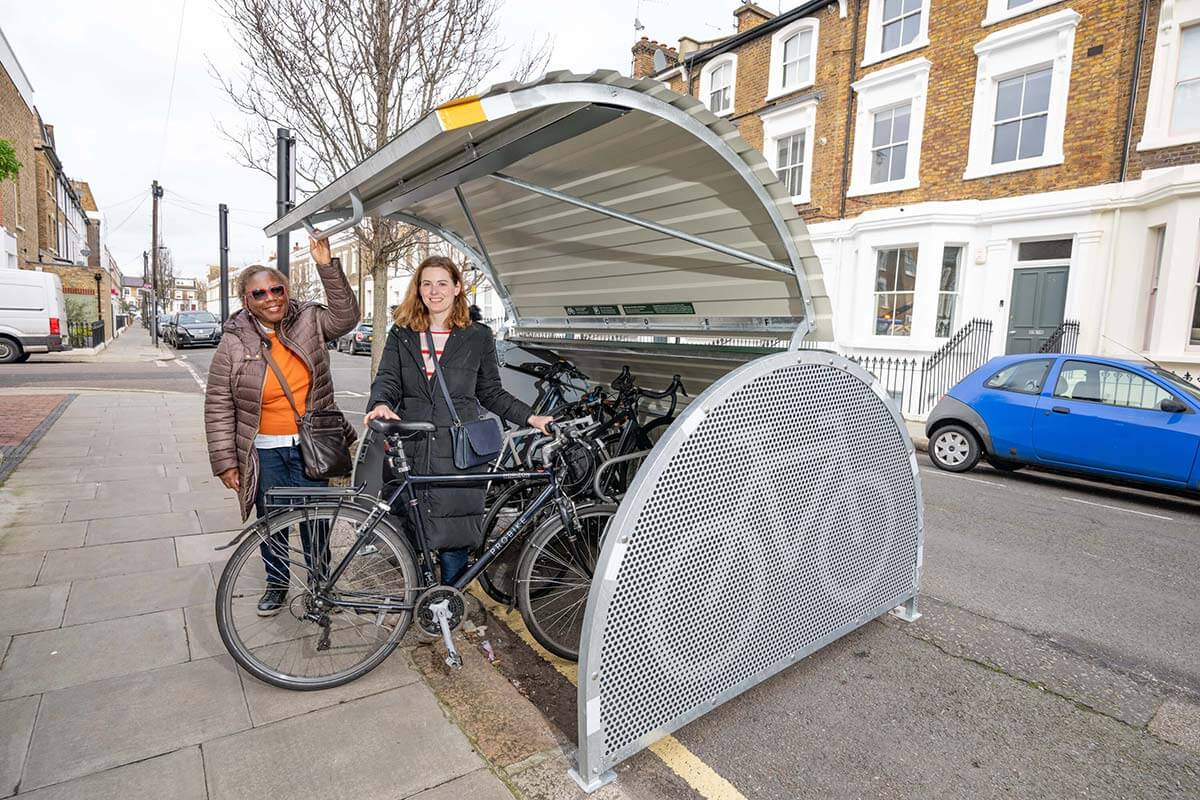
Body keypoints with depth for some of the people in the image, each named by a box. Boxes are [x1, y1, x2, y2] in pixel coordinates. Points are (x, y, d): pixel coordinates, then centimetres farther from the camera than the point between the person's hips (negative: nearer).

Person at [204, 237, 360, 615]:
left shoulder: (308, 322, -1)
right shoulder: (234, 344, -5)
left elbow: (345, 316, -13)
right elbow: (218, 406, -3)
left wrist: (327, 266, -21)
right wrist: (225, 461, -5)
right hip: (265, 452, 0)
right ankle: (277, 584, 37)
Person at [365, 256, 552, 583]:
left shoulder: (478, 337, 7)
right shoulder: (401, 335, 12)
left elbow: (491, 393, 11)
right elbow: (387, 380, 2)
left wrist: (531, 418, 1)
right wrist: (381, 404, -20)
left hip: (457, 454, -1)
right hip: (412, 450, 2)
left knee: (453, 541, 1)